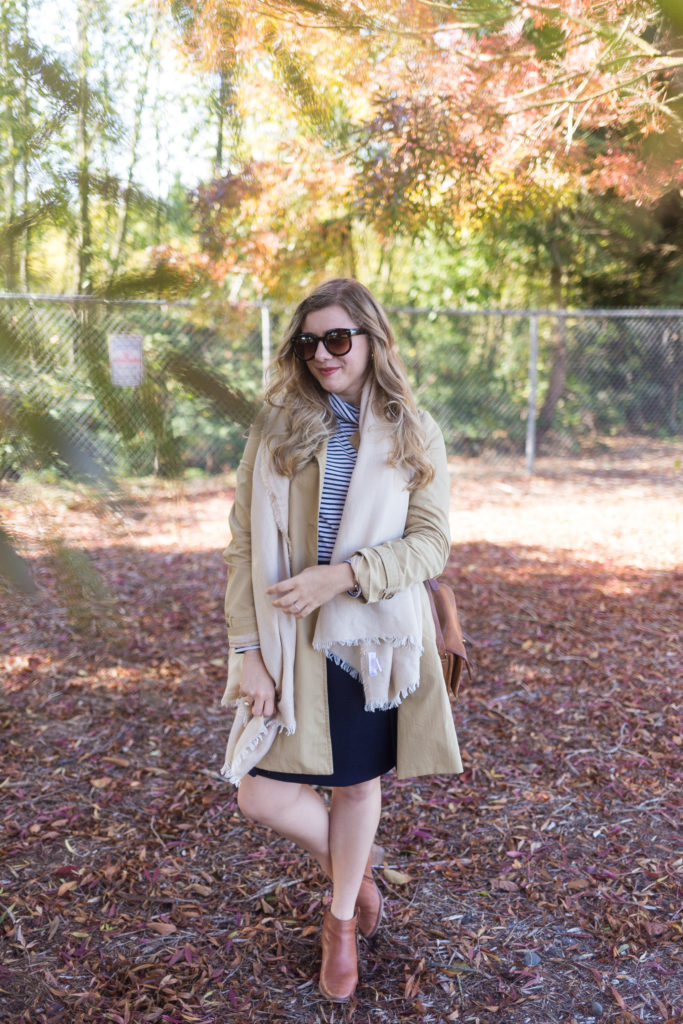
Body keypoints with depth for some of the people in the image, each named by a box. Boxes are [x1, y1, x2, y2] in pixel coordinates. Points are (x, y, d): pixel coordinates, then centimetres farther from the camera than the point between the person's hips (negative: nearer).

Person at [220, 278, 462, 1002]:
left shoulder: (414, 434, -1)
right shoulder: (276, 428, -1)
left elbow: (432, 543, -5)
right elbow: (244, 547, -3)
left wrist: (346, 574, -21)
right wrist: (247, 651, -9)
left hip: (372, 636, 0)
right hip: (291, 642, 1)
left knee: (357, 782, 14)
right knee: (260, 795, -1)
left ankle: (342, 918, 42)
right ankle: (355, 872, 31)